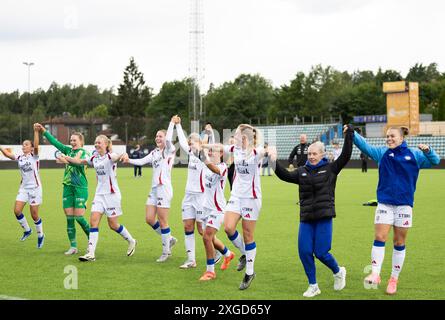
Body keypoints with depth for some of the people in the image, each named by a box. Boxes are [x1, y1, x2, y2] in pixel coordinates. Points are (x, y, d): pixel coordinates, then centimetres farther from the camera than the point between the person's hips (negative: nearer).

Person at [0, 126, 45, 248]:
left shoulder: (34, 156, -7)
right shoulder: (19, 158, 7)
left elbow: (36, 145, -25)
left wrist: (36, 131, -37)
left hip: (35, 188, -5)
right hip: (24, 188, 5)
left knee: (34, 214, -2)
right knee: (17, 210, -7)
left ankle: (40, 235, 19)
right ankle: (27, 230, 15)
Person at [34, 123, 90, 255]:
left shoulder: (83, 152, -4)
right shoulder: (68, 150, 12)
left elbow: (80, 163, -23)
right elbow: (55, 142, 13)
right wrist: (44, 131, 8)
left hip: (80, 187, -5)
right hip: (68, 186, 5)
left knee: (78, 217, -9)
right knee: (69, 217, 1)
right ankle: (73, 246, 5)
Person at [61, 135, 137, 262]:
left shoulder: (110, 156, -11)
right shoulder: (94, 158, 9)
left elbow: (116, 157, -35)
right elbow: (80, 161, 24)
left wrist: (123, 155, -58)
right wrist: (66, 158, 15)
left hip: (111, 194, -6)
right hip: (99, 194, 6)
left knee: (113, 224, 1)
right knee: (93, 220, -8)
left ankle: (131, 241, 27)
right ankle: (91, 253, -11)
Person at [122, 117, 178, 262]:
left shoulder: (169, 150, -4)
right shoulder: (154, 153, 17)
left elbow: (168, 139, -24)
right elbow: (141, 161, 8)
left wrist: (172, 123, -15)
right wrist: (129, 160, -8)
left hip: (164, 188, -8)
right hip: (154, 189, 8)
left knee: (162, 222, -4)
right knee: (149, 219, 5)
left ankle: (166, 252, 7)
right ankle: (169, 239, 23)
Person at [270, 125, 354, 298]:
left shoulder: (330, 169, 3)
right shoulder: (302, 171, 13)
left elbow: (345, 156, -4)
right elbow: (285, 175, 8)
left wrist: (349, 135, -10)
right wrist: (275, 163, -5)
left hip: (324, 217, -4)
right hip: (306, 218, 4)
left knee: (320, 252, -7)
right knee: (304, 252, -2)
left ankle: (338, 272, 23)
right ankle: (313, 286, 13)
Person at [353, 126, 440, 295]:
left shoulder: (414, 154, 3)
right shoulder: (382, 152, 3)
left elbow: (435, 161, 5)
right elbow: (365, 146, -8)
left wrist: (428, 151, -16)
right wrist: (352, 134, -24)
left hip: (404, 204, 0)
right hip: (385, 203, 0)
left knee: (399, 243, 7)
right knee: (379, 238, -11)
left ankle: (394, 279, 17)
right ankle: (375, 274, -9)